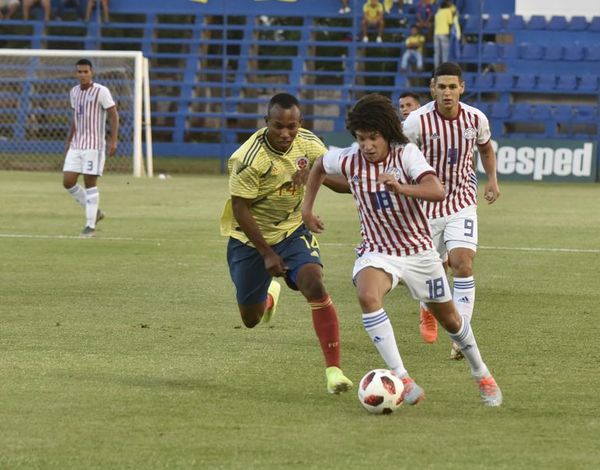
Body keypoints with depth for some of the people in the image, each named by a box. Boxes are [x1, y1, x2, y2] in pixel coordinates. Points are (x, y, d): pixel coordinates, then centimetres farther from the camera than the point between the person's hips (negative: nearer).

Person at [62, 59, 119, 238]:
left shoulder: (101, 91, -10)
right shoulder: (74, 92, 11)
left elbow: (114, 115, -10)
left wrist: (113, 141, -18)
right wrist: (69, 140, 20)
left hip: (94, 145, -7)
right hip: (76, 146, 7)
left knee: (90, 183, -6)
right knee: (68, 182, 0)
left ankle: (90, 226, 3)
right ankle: (95, 212, 18)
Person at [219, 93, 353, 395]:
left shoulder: (308, 143, -12)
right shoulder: (248, 158, -27)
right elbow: (240, 210, -20)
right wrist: (267, 254, -19)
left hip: (292, 231, 2)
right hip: (250, 237, -2)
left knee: (315, 285, -26)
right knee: (251, 320, 11)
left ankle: (333, 369, -24)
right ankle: (268, 295, 51)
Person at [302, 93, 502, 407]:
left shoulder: (406, 154, -18)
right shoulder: (348, 160, -10)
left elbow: (437, 192, -33)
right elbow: (319, 166, 14)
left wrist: (401, 188, -49)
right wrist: (307, 208, 11)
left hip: (418, 250, 0)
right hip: (376, 251, 1)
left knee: (448, 317, 13)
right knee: (367, 296, -33)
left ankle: (482, 376, 40)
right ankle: (401, 378, -32)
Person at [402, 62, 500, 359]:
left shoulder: (476, 119, -6)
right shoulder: (417, 121, -17)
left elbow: (485, 148, 16)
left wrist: (492, 179, 4)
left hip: (462, 203, 1)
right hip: (426, 204, -1)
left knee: (462, 264, -17)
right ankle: (428, 310, 47)